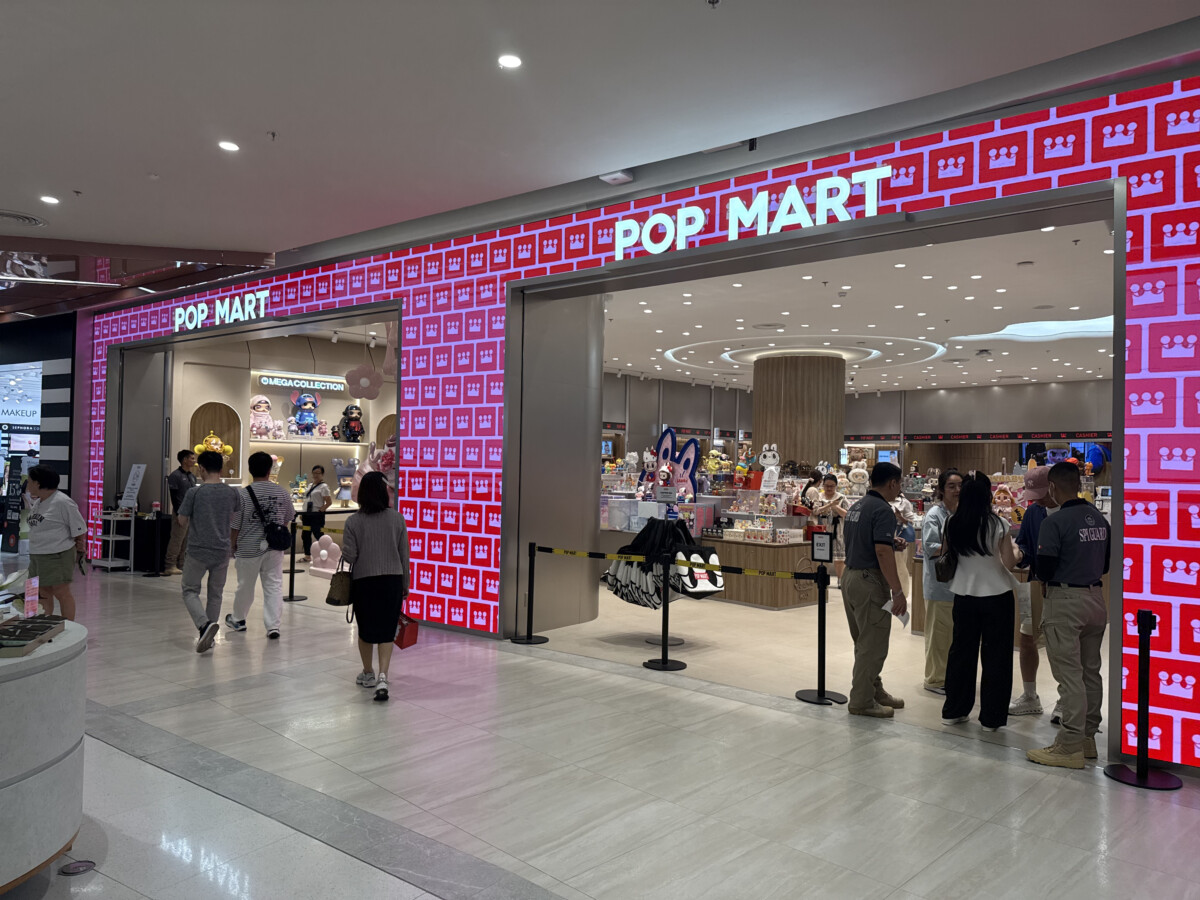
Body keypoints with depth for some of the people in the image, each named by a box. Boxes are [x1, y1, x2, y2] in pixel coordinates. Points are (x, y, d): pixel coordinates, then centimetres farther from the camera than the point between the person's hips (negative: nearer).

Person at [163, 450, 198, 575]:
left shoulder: (192, 476, 15)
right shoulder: (175, 476, -8)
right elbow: (174, 497, -12)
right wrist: (178, 514, -17)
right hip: (181, 512, -7)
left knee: (186, 540, 8)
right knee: (176, 539, -6)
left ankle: (179, 563, 14)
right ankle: (170, 566, -2)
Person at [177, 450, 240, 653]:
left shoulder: (195, 492, -11)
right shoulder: (232, 492, -1)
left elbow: (182, 520, -1)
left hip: (198, 551, -3)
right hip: (222, 551, 3)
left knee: (190, 591, 8)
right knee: (215, 594, 15)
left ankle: (205, 624, -16)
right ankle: (208, 636, 18)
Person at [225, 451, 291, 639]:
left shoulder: (242, 494, -12)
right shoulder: (282, 493, -2)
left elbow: (235, 526, -8)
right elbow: (287, 520, 11)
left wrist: (232, 546, 7)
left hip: (248, 548, -1)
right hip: (274, 548, 2)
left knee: (245, 586, 15)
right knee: (274, 585, 5)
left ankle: (238, 620, 35)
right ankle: (273, 625, -3)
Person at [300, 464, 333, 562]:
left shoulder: (323, 486, -8)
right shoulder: (310, 485, 16)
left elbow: (329, 502, -13)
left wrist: (320, 510, -17)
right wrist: (303, 513, 14)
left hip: (317, 515, -8)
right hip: (307, 514, 8)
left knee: (318, 535, -8)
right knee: (305, 535, 12)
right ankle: (307, 556, 23)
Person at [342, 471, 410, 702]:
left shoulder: (354, 521, -7)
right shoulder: (397, 518, -3)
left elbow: (349, 557, -8)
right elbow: (404, 554, 1)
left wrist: (342, 549, 15)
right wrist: (405, 583, 11)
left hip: (363, 581, 0)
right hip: (392, 581, 1)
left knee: (365, 630, 17)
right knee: (386, 631, 6)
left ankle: (368, 673, 32)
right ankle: (382, 677, -9)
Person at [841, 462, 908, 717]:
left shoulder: (857, 507, 12)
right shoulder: (883, 510, -16)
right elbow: (882, 553, -24)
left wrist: (892, 542, 14)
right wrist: (898, 592, -22)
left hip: (851, 577, 9)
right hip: (870, 581, -9)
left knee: (865, 642, 19)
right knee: (873, 645, 1)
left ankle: (875, 691, 31)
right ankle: (862, 701, 8)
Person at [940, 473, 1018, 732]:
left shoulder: (953, 524, -2)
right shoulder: (998, 524, -13)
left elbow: (944, 555, 9)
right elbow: (1008, 563, -11)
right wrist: (1018, 554, 10)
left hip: (964, 595, 4)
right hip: (997, 596, -4)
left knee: (961, 651, 14)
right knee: (995, 656, 7)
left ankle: (953, 710, 21)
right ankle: (991, 717, 12)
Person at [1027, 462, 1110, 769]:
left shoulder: (1055, 522, -16)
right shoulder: (1100, 519, 6)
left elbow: (1044, 571, -16)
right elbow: (1107, 564, 13)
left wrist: (1048, 576, 5)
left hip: (1065, 602, -7)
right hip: (1096, 599, 7)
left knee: (1069, 675, -4)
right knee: (1091, 672, 14)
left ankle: (1070, 746, -1)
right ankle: (1088, 737, 24)